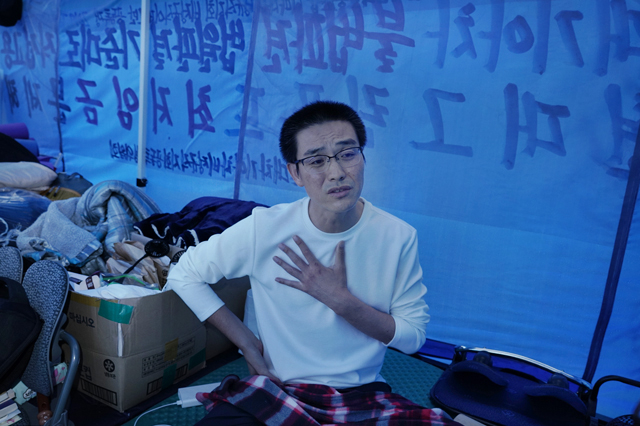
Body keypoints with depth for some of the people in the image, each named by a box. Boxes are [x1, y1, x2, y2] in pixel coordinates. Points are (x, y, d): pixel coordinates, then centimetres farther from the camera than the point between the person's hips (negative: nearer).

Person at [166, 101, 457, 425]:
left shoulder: (398, 237, -9)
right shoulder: (264, 228, -13)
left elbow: (413, 336, -5)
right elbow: (184, 274, -2)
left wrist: (340, 300, -20)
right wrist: (248, 343, -7)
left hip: (361, 393, 2)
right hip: (276, 387, -1)